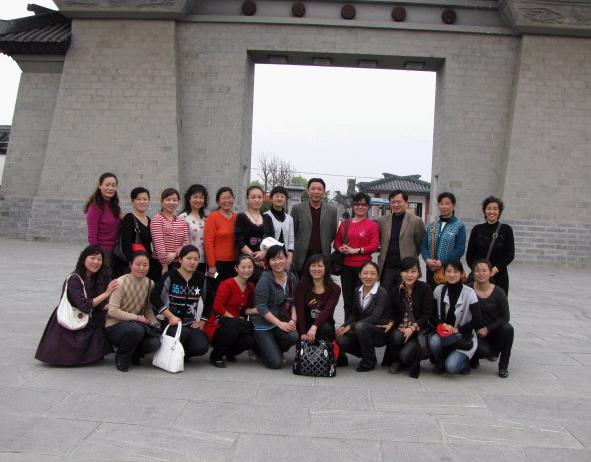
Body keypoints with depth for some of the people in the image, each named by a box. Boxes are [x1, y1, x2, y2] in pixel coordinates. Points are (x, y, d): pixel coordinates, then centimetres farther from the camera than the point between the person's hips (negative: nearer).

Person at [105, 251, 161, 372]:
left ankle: (134, 355, 13)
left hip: (138, 325, 5)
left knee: (155, 343, -24)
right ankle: (121, 359, -5)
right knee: (136, 329, -37)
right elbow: (112, 311, -18)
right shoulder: (120, 283, -15)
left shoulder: (150, 284, 1)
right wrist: (136, 317, -20)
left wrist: (155, 323, -9)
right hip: (114, 327, -5)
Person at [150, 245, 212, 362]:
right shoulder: (170, 275, -6)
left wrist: (202, 321, 10)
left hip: (192, 323, 4)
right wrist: (170, 316, -15)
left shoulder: (201, 278, 6)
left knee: (201, 348, -21)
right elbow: (155, 298, -11)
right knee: (183, 333, -36)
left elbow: (208, 300, 18)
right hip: (172, 321, -3)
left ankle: (184, 353, 14)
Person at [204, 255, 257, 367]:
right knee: (233, 327, -38)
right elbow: (217, 307, -18)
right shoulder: (227, 284, -12)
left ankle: (230, 352, 11)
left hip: (234, 326, 5)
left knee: (251, 340, -25)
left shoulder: (251, 287, 7)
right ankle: (216, 356, -9)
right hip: (216, 326, -5)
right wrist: (234, 318, -15)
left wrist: (258, 310, -5)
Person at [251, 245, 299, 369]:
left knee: (294, 336, -28)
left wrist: (293, 320, -8)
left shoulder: (291, 278, 2)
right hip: (262, 324, -5)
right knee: (276, 363, -14)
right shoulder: (265, 279, -16)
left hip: (282, 320, 5)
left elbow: (293, 302, 9)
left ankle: (273, 348, 7)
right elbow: (261, 307, -18)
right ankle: (258, 348, 19)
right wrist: (280, 324, -21)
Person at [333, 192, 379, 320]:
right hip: (346, 266, 4)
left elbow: (374, 246, -8)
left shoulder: (372, 225, -1)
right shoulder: (344, 224, 11)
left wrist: (355, 250, -15)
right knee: (347, 299, 9)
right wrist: (341, 249, -8)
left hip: (363, 266, -4)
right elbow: (336, 242, 14)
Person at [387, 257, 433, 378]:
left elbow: (427, 315, -10)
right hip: (401, 328, 3)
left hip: (420, 329, -3)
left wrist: (413, 328, -21)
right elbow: (394, 314, 10)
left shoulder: (425, 288, -6)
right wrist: (400, 327, -10)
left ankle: (413, 363, 12)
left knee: (405, 354, -27)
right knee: (397, 336, -33)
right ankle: (396, 361, -2)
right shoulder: (396, 291, 7)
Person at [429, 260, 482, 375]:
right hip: (442, 333, 3)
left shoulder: (469, 293, -12)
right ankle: (440, 363, 1)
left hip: (463, 337, -3)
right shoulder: (439, 290, -3)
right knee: (434, 341, -32)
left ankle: (463, 361, 12)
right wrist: (442, 324, -14)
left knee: (452, 367, -25)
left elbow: (477, 320, -12)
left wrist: (457, 329, -14)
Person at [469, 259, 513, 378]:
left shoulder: (498, 292, -8)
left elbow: (505, 317, -8)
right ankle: (473, 357, 10)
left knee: (508, 329, -30)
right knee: (484, 351, -31)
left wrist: (487, 329, -18)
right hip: (475, 332, -2)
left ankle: (503, 366, -9)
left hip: (493, 330, 2)